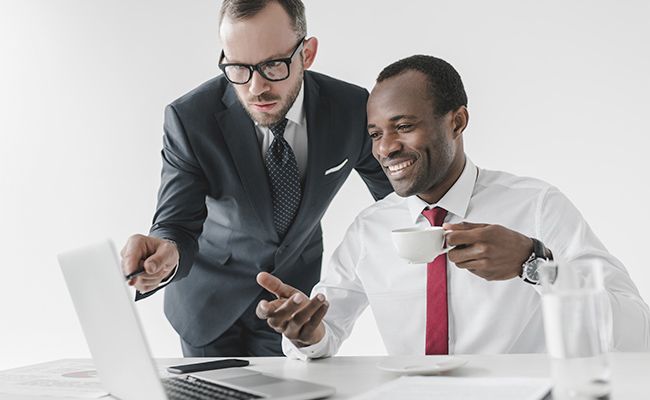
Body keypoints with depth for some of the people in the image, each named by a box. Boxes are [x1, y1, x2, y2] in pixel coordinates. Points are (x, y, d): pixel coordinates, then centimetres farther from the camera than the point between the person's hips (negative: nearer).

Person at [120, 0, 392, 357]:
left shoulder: (352, 109, -20)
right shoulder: (189, 118, -25)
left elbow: (396, 197, -3)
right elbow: (179, 222, -27)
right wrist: (168, 252, -49)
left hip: (296, 295, 2)